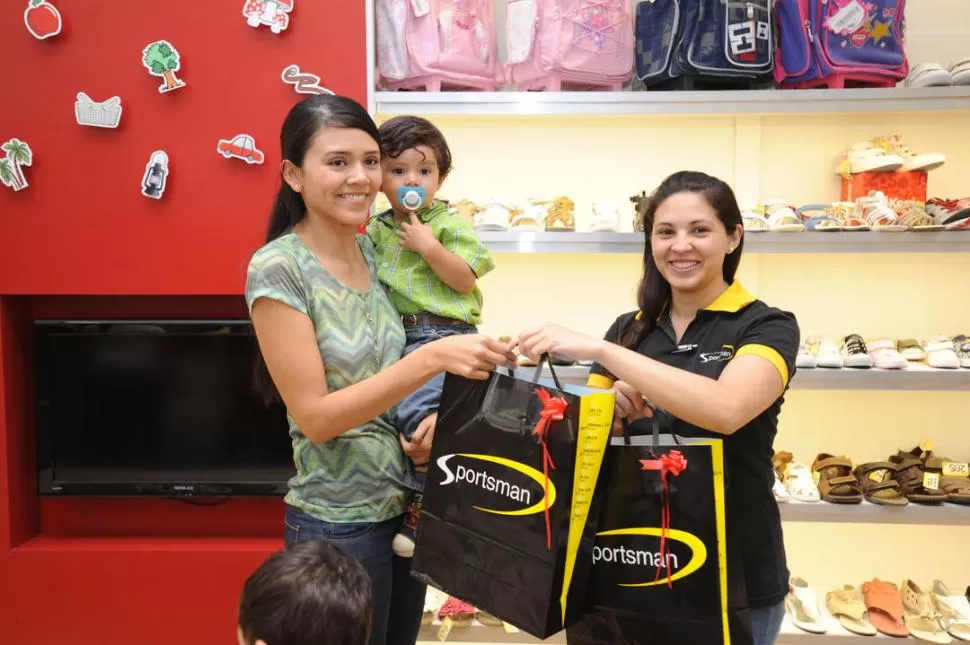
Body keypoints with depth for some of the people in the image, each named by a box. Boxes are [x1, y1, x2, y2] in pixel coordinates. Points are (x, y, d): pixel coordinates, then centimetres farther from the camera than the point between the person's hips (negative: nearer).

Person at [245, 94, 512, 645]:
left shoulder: (373, 251, 2)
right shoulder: (278, 268, -17)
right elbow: (315, 417, -21)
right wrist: (430, 359, -30)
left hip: (407, 504, 6)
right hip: (339, 523, -6)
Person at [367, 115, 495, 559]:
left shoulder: (449, 226, 0)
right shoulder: (375, 231, 15)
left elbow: (467, 281, -8)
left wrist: (429, 247, -16)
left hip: (441, 335, -7)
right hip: (392, 338, 7)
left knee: (416, 409, -26)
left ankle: (423, 508, -10)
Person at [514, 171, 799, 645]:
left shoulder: (767, 326, -8)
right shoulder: (628, 329, 4)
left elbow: (726, 409, -29)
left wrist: (598, 349, -29)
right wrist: (613, 407, -17)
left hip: (732, 575, -4)